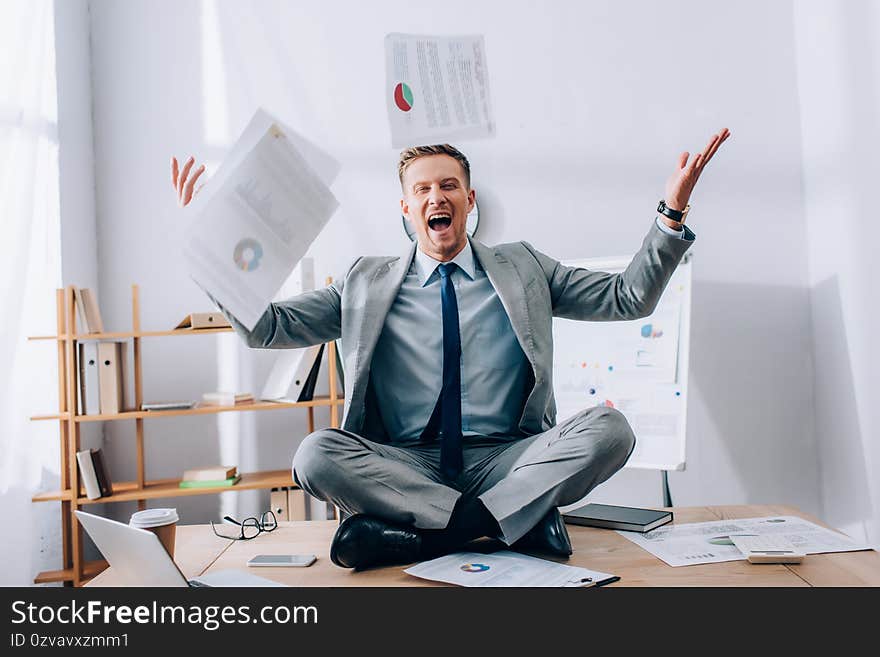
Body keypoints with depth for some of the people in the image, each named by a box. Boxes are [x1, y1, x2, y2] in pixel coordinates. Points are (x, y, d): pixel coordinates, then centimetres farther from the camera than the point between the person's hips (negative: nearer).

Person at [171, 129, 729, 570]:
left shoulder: (524, 268, 14)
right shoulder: (367, 282, 13)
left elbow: (629, 298, 11)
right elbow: (267, 327, 8)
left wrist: (673, 214, -1)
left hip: (507, 460, 0)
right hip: (407, 465, 0)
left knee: (609, 429, -26)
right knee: (317, 455, -29)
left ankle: (427, 535, -24)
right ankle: (513, 518, -24)